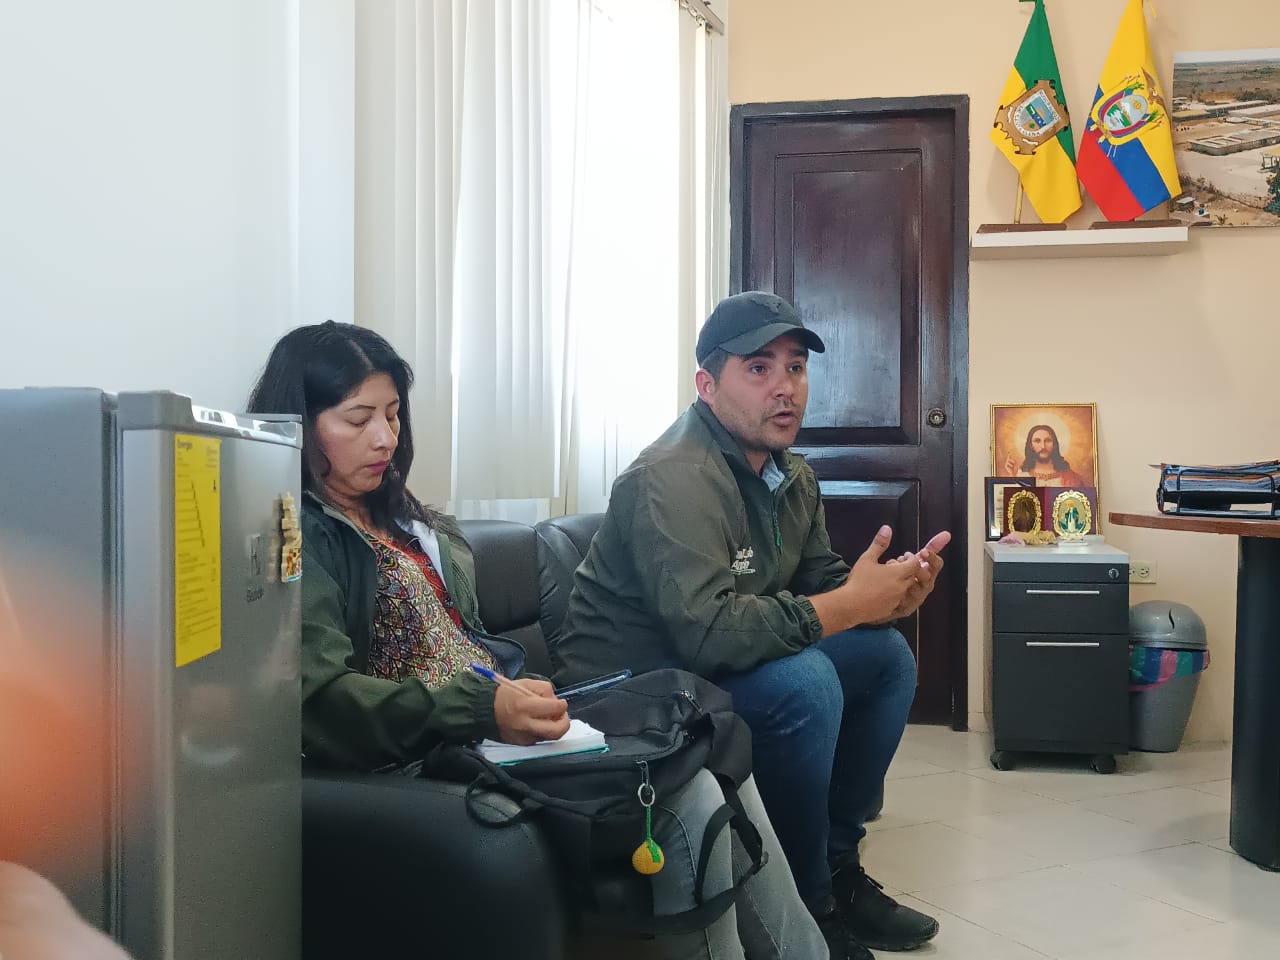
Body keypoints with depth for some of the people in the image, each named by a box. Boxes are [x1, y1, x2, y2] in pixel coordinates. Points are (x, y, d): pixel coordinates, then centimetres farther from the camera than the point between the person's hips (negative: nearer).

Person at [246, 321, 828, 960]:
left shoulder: (395, 516, 19)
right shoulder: (299, 540, -10)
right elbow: (321, 697, -23)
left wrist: (524, 692, 5)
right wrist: (486, 709, -32)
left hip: (492, 712, 9)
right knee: (686, 792, -22)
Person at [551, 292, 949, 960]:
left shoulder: (793, 476, 6)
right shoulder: (675, 477, -25)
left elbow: (822, 582, 9)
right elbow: (706, 631, -36)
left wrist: (889, 592, -14)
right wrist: (851, 604, -29)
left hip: (713, 667, 10)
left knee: (886, 654, 4)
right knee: (803, 681, -30)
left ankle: (837, 866, 13)